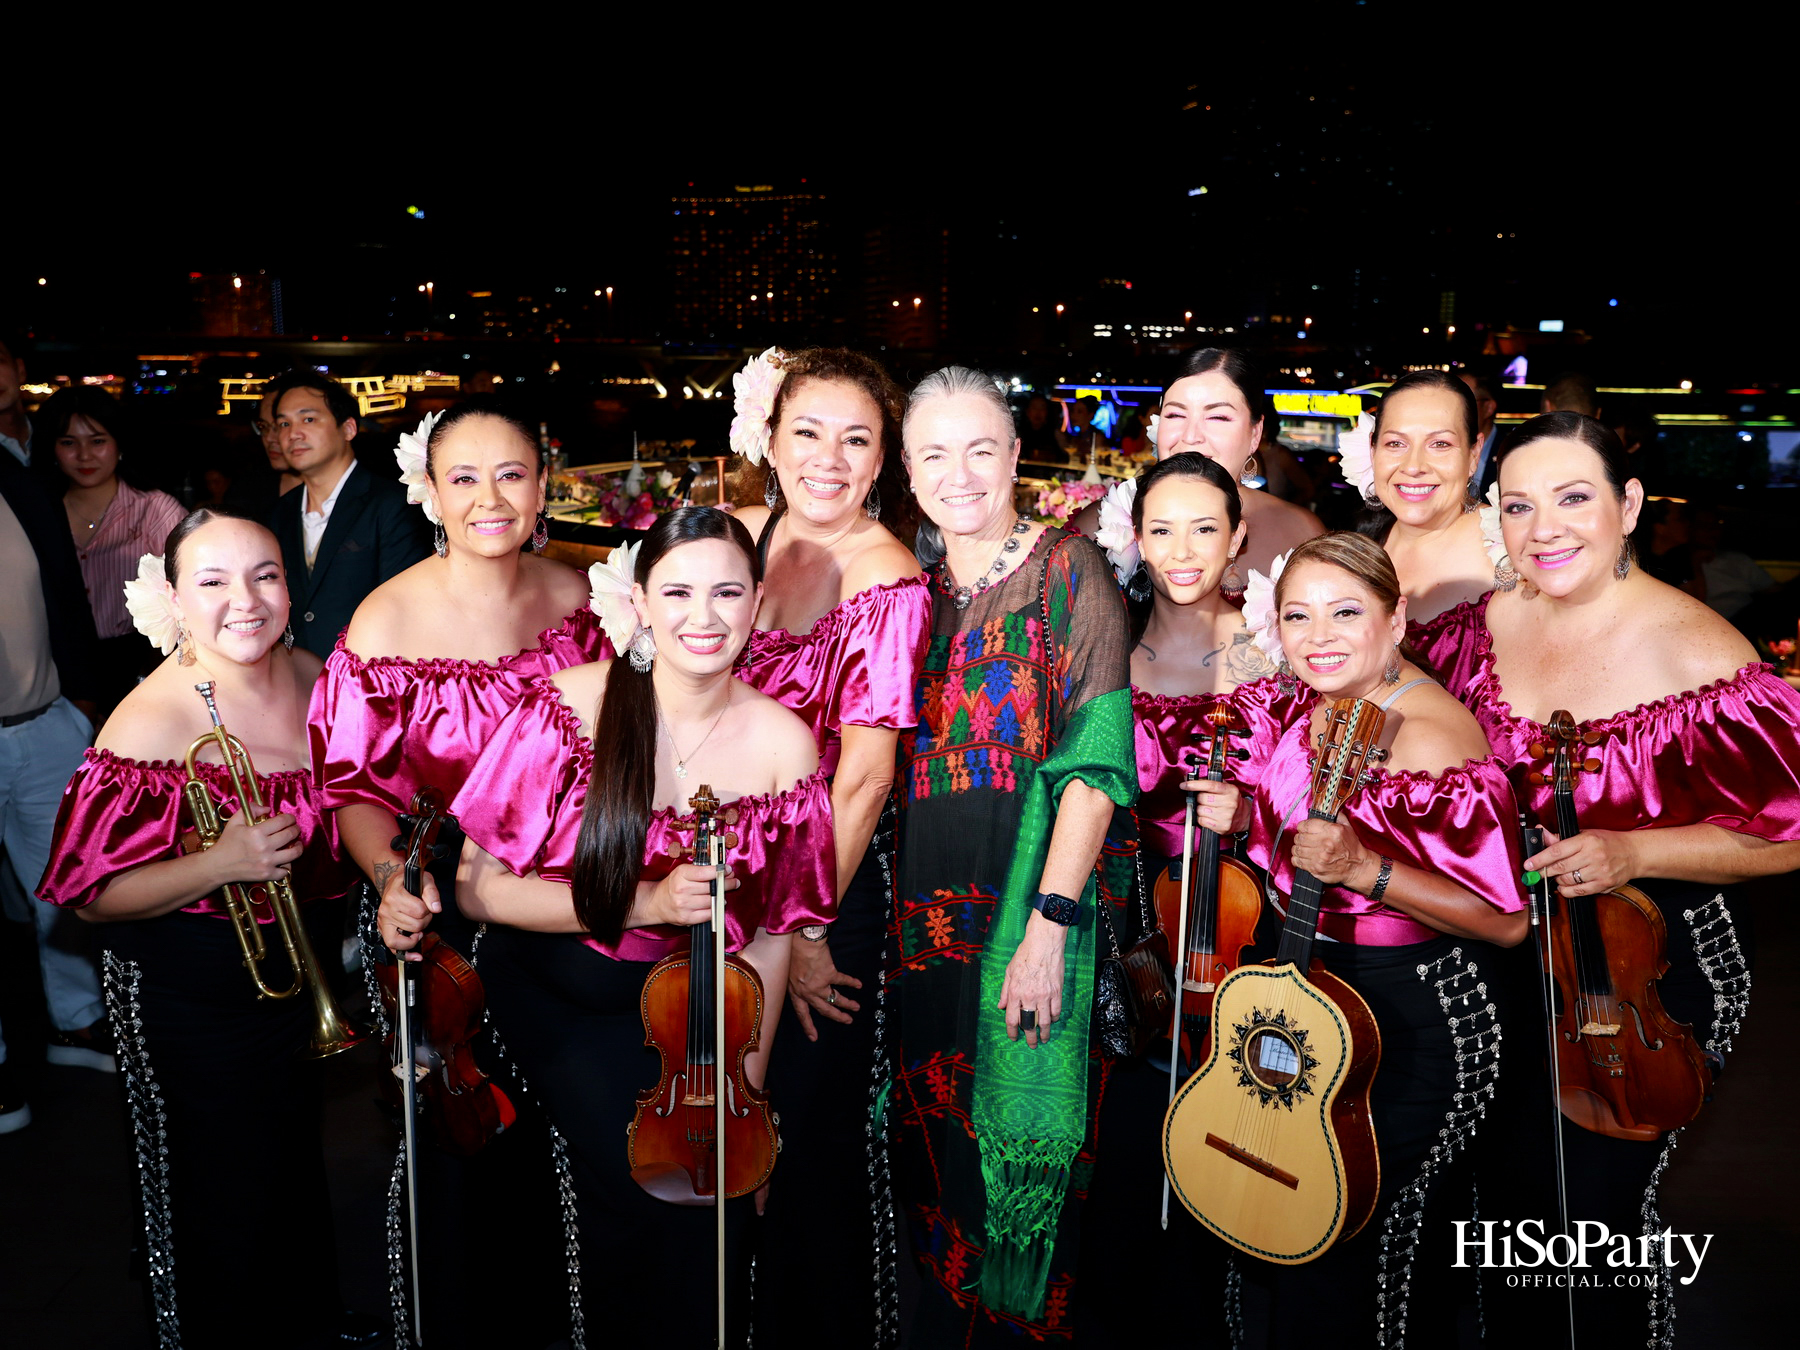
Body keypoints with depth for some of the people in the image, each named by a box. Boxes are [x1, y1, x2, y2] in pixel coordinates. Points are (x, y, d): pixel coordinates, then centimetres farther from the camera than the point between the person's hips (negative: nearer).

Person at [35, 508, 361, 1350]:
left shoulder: (313, 679, -5)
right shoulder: (151, 725, -24)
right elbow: (91, 894, -19)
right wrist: (220, 865, -32)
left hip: (303, 979, 6)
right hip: (191, 1004, -6)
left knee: (298, 1177, 26)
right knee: (225, 1212, 11)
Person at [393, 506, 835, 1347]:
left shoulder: (784, 744, -10)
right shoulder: (573, 706, -16)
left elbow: (769, 933, 0)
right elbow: (479, 886, -13)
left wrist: (745, 1088, -3)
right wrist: (644, 906, -24)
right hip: (554, 993, -2)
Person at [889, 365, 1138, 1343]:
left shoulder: (1068, 569, -5)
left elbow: (1094, 762, -12)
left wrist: (1050, 924, -19)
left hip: (1022, 901, -5)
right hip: (919, 907, 5)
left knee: (1008, 1138, 5)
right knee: (926, 1127, 15)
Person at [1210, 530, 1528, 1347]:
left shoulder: (1433, 742, -25)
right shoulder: (1298, 702, -1)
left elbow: (1507, 922, -22)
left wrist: (1364, 869, -30)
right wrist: (1244, 815, -6)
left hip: (1411, 1023, -8)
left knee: (1332, 1237, 3)